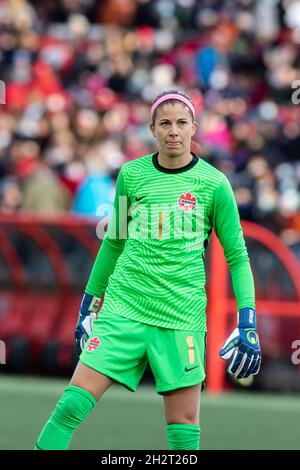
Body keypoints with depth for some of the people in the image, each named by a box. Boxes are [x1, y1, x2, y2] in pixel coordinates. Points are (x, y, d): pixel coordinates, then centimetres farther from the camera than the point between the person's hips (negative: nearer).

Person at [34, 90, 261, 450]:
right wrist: (89, 305, 20)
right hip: (122, 309, 2)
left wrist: (247, 324, -5)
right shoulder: (131, 174, 5)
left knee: (184, 423, -1)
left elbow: (237, 256, 3)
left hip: (181, 318, -1)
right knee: (73, 404, -9)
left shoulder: (213, 183, -1)